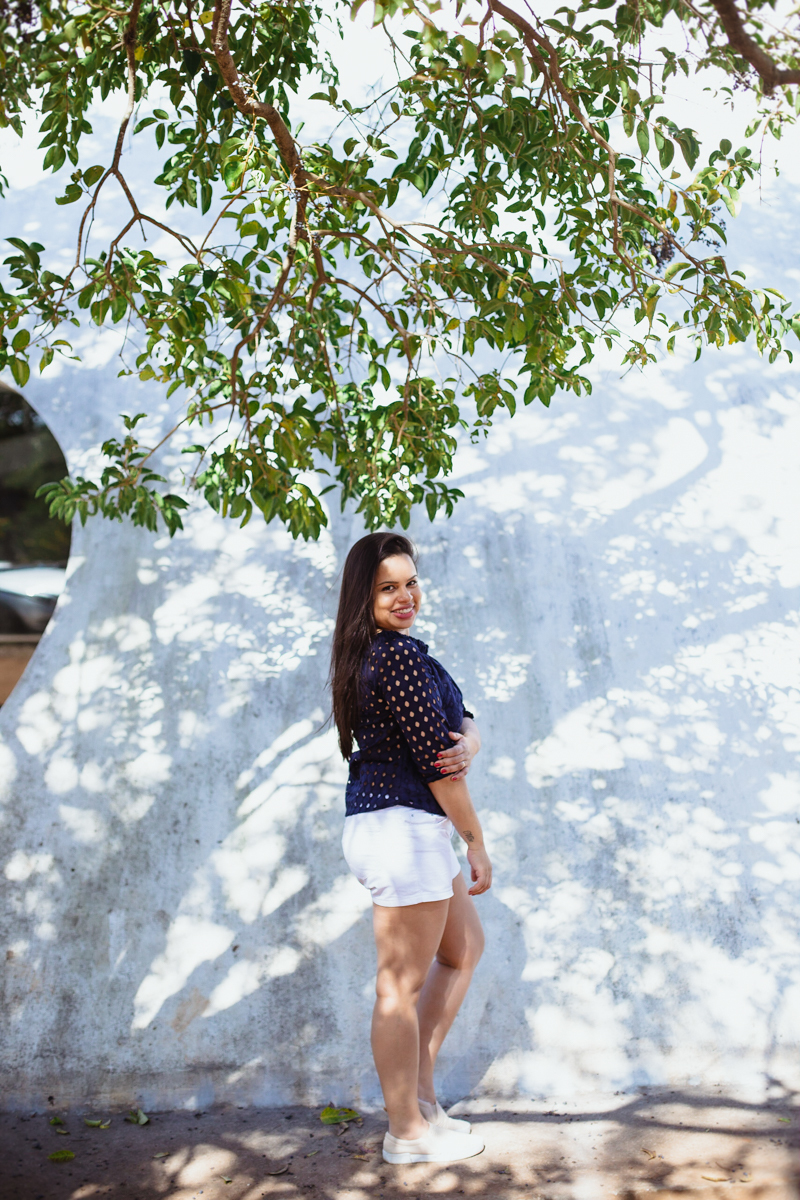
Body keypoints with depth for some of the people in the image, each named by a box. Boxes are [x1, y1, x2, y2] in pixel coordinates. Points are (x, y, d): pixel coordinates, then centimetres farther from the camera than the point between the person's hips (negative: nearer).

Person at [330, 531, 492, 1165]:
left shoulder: (371, 654, 14)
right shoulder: (401, 655, -17)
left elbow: (461, 720, 11)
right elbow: (433, 762, -18)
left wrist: (466, 744, -13)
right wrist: (478, 842, -10)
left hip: (412, 826, 11)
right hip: (402, 825, -11)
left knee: (465, 947, 24)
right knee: (403, 983, 1)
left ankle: (419, 1087, 27)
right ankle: (407, 1131, 15)